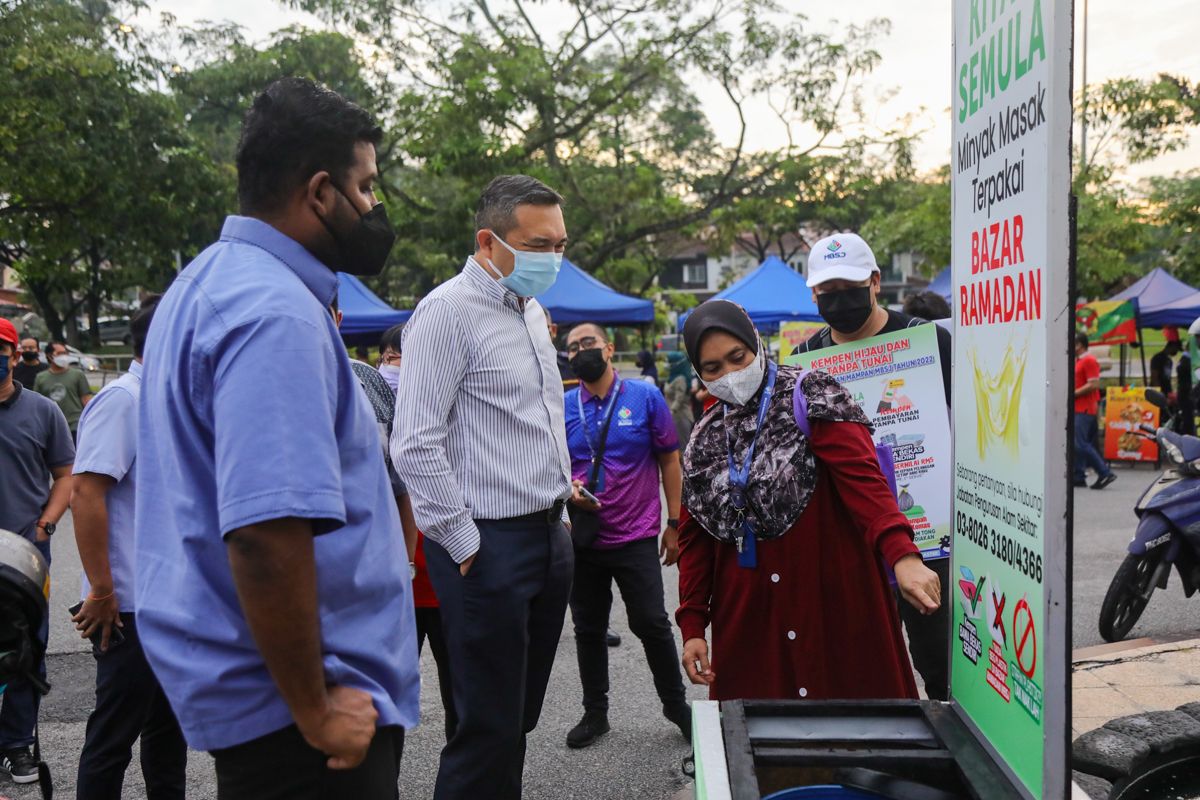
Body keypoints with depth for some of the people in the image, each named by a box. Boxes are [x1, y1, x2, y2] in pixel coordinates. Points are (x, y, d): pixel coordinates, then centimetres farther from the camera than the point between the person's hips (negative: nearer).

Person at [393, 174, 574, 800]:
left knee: (521, 717, 16)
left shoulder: (532, 310, 14)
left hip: (550, 535, 8)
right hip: (488, 547, -8)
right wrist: (465, 545, -15)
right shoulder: (448, 312, -13)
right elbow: (415, 446, -18)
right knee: (490, 727, 0)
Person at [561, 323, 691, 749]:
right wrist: (567, 488, -11)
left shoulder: (645, 397, -2)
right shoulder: (562, 407, 3)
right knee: (588, 629, 12)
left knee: (652, 625, 0)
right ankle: (595, 713, 29)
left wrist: (674, 523, 0)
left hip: (636, 537, -2)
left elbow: (669, 460, 2)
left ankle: (676, 703, 23)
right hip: (582, 538, 3)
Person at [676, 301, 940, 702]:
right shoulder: (705, 439, 11)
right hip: (748, 620, 5)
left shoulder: (811, 399, -5)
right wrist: (692, 626, 7)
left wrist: (902, 555, -34)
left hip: (834, 605, -4)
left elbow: (862, 478, -19)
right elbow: (695, 539, 14)